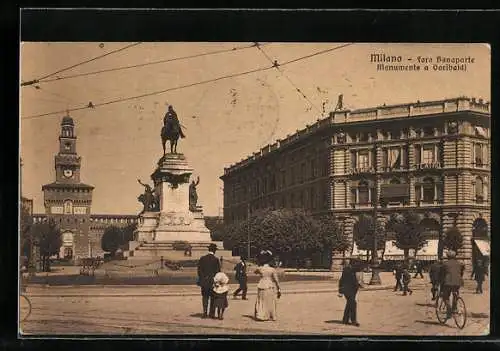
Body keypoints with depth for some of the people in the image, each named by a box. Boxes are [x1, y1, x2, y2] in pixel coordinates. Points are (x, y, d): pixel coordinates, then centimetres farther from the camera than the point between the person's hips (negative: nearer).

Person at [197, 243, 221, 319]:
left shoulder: (202, 259, 0)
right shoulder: (216, 260, -9)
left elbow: (199, 270, 2)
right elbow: (218, 271, -7)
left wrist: (201, 279, 11)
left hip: (204, 281, 2)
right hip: (213, 281, -2)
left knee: (205, 297, 10)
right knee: (213, 298, 7)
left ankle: (205, 312, 3)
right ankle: (211, 313, 7)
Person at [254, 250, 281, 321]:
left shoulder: (259, 269, -5)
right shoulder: (272, 270, -6)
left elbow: (255, 272, 20)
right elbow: (276, 280, -5)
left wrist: (259, 265, 17)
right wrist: (279, 290, 1)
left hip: (262, 287, 0)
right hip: (270, 287, 0)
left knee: (262, 302, 9)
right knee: (270, 303, 10)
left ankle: (260, 316, 3)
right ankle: (271, 316, 14)